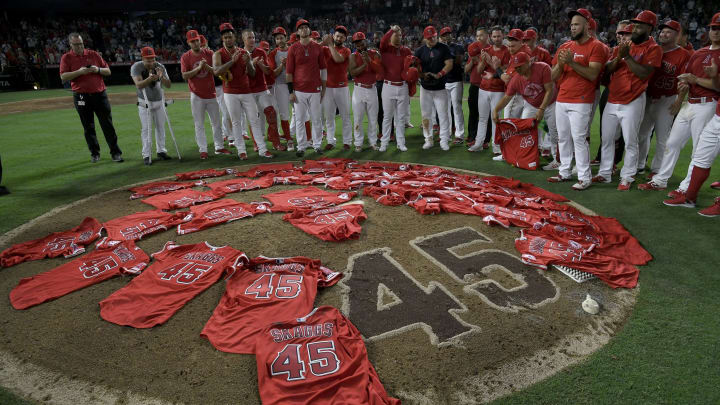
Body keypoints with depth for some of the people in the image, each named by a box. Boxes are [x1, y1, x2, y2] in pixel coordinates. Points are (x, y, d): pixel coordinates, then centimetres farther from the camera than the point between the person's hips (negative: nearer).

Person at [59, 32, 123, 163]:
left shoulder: (93, 54, 9)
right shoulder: (66, 58, 3)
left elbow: (108, 71, 10)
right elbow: (63, 77, -6)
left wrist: (98, 69, -10)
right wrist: (79, 72, -18)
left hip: (100, 94, 1)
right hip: (81, 96, -1)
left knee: (108, 124, 0)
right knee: (88, 127, 6)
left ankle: (115, 152, 4)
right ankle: (94, 153, 17)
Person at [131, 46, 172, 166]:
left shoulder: (159, 67, -9)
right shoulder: (136, 67, -16)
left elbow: (168, 85, -15)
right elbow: (139, 85, -29)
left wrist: (161, 77, -35)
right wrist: (150, 78, -47)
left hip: (159, 101, 3)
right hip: (145, 103, -3)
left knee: (160, 127, 10)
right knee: (146, 129, -3)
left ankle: (161, 151, 24)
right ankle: (146, 155, 2)